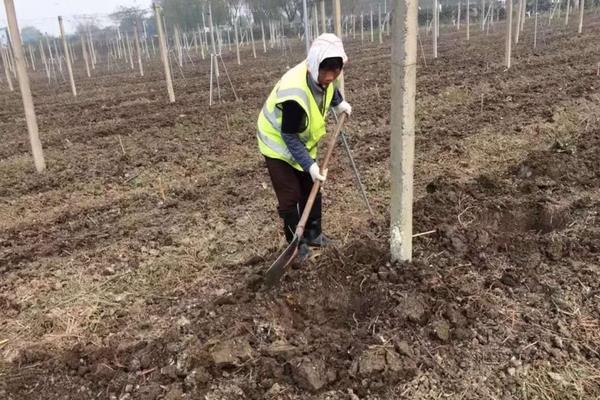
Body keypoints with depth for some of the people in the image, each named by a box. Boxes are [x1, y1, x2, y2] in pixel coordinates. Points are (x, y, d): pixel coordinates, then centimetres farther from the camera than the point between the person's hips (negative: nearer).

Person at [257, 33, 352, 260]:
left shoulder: (320, 75, -15)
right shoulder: (294, 93, -40)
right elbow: (289, 137, -30)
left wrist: (339, 103, 11)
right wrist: (310, 165, -28)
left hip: (302, 142, 8)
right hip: (279, 143, -8)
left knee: (311, 189, 13)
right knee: (290, 198, -5)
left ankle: (313, 234, 29)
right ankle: (297, 243, 13)